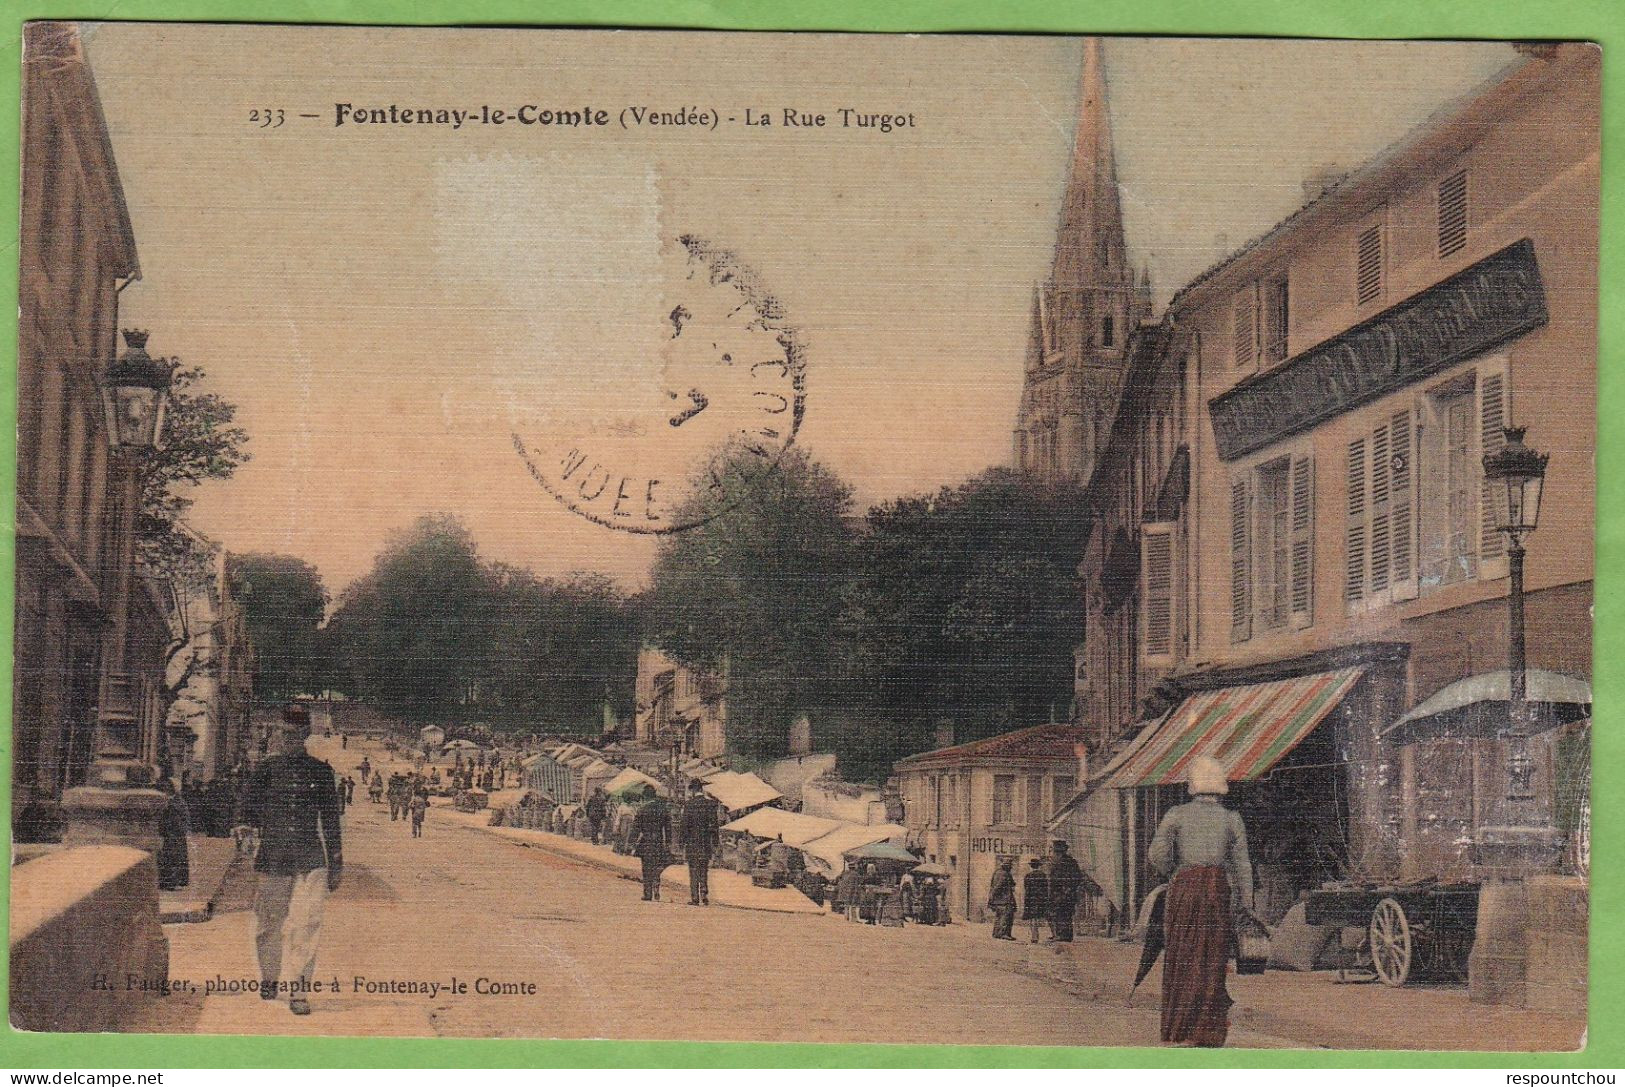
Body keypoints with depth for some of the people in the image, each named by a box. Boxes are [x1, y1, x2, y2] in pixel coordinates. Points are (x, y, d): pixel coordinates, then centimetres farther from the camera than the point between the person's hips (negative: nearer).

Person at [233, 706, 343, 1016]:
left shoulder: (320, 771, 9)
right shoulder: (267, 769, 8)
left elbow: (330, 819, 13)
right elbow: (250, 803, 5)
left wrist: (336, 864, 13)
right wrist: (245, 825, -18)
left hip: (311, 860, -1)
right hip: (272, 857, 1)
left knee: (306, 923, -11)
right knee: (269, 923, 7)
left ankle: (299, 991, -8)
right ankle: (269, 979, 29)